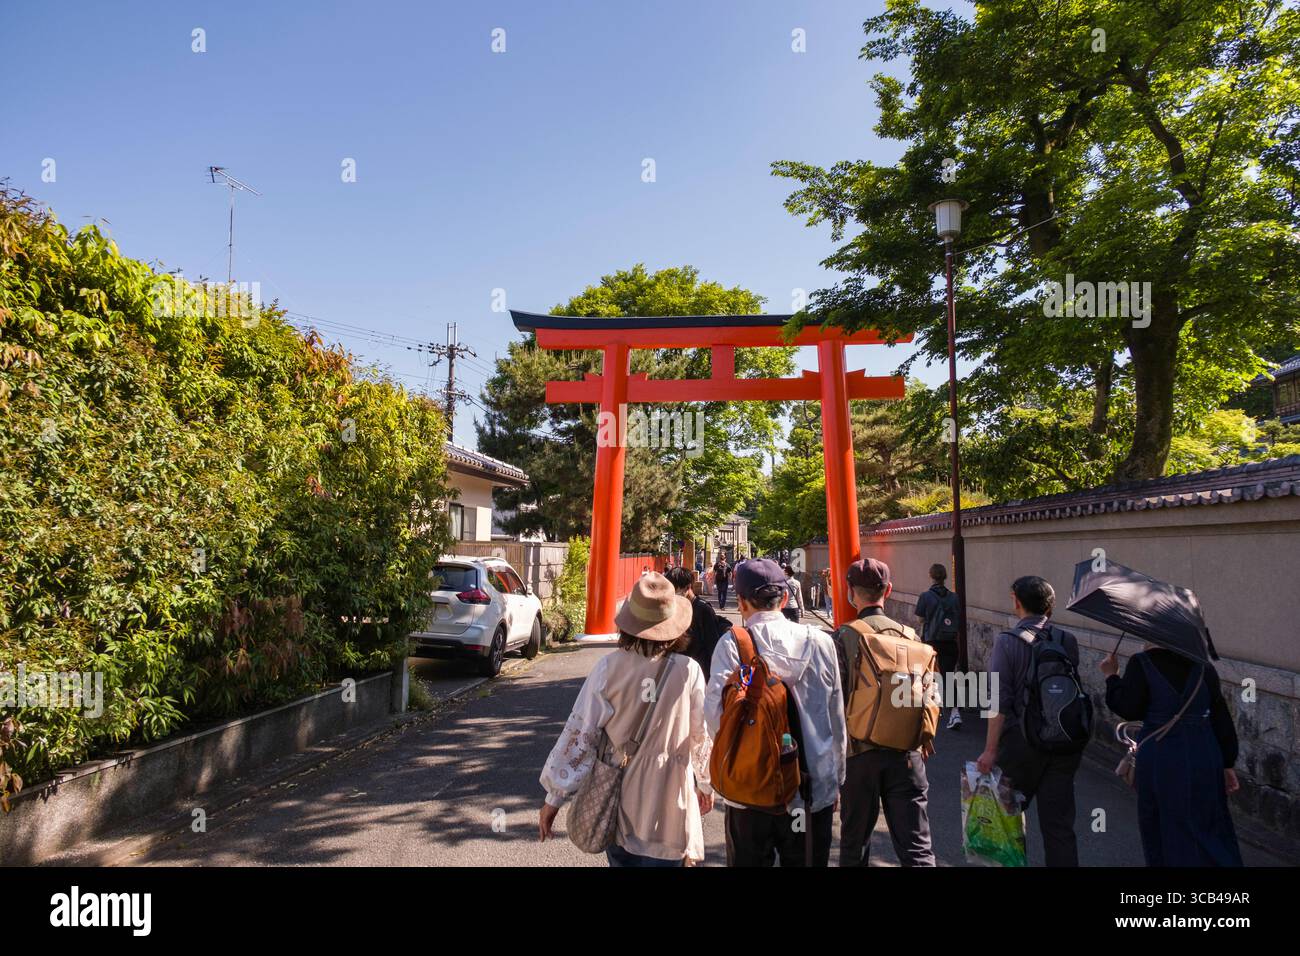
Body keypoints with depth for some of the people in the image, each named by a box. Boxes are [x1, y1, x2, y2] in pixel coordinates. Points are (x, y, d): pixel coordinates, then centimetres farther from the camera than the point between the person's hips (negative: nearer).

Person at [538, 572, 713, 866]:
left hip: (618, 799, 1)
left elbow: (579, 732, -9)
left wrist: (555, 796, 1)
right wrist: (706, 785, 15)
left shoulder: (608, 668, -13)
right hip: (668, 802, -1)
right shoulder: (689, 671, -14)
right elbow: (701, 735, -3)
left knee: (622, 859, 22)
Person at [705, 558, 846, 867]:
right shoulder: (820, 642, -4)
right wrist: (837, 780, 16)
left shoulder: (732, 644, -11)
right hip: (814, 788, 2)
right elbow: (836, 718, 3)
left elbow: (715, 711, -18)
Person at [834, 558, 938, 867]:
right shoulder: (909, 635, -1)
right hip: (906, 751, 2)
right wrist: (926, 734, 19)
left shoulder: (843, 637, -9)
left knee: (854, 842, 16)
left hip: (859, 750, -2)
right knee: (916, 847, 7)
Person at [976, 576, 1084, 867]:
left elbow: (1000, 702, -14)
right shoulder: (1068, 640, 0)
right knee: (1059, 822, 10)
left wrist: (990, 749, -10)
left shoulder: (1007, 641, -12)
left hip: (1022, 740, -3)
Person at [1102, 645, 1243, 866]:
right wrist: (1227, 765, 11)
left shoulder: (1141, 663, -12)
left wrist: (1111, 676, 0)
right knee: (1208, 827, 17)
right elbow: (1221, 718, 4)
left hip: (1161, 758, -4)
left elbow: (1129, 710, -13)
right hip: (1204, 756, 4)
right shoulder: (1204, 667, 0)